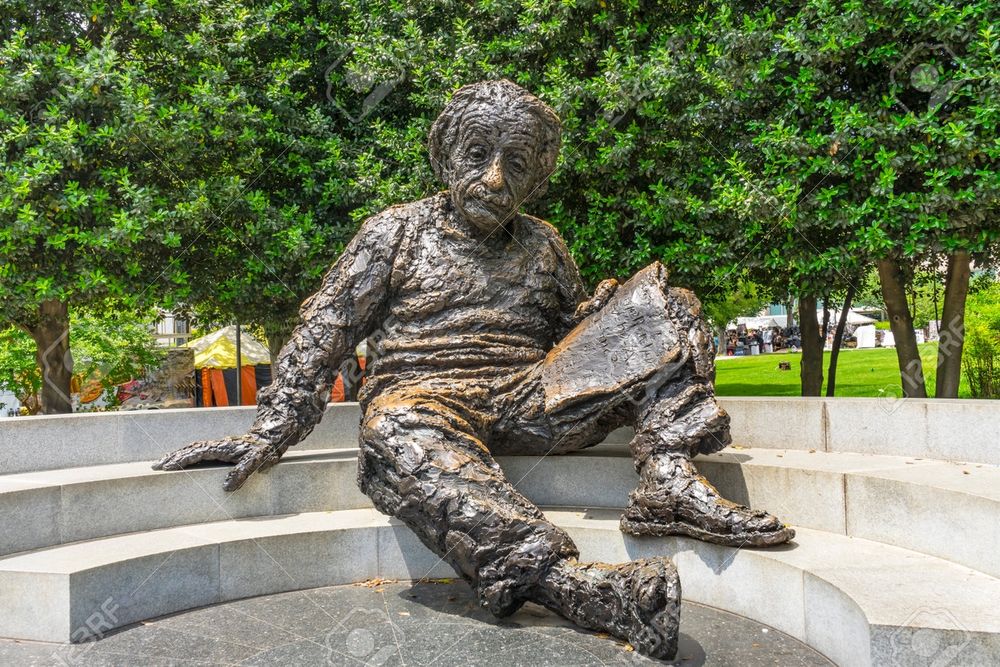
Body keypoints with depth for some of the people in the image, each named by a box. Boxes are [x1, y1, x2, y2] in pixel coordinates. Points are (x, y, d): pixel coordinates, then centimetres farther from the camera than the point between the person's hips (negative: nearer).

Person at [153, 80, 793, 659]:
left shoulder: (544, 245, 20)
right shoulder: (398, 230, 10)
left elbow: (583, 333, 23)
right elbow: (325, 327, 4)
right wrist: (275, 428, -7)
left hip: (530, 398, 4)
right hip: (429, 400, -3)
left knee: (656, 298, -8)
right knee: (397, 434, -41)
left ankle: (669, 482, -28)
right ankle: (577, 586, -54)